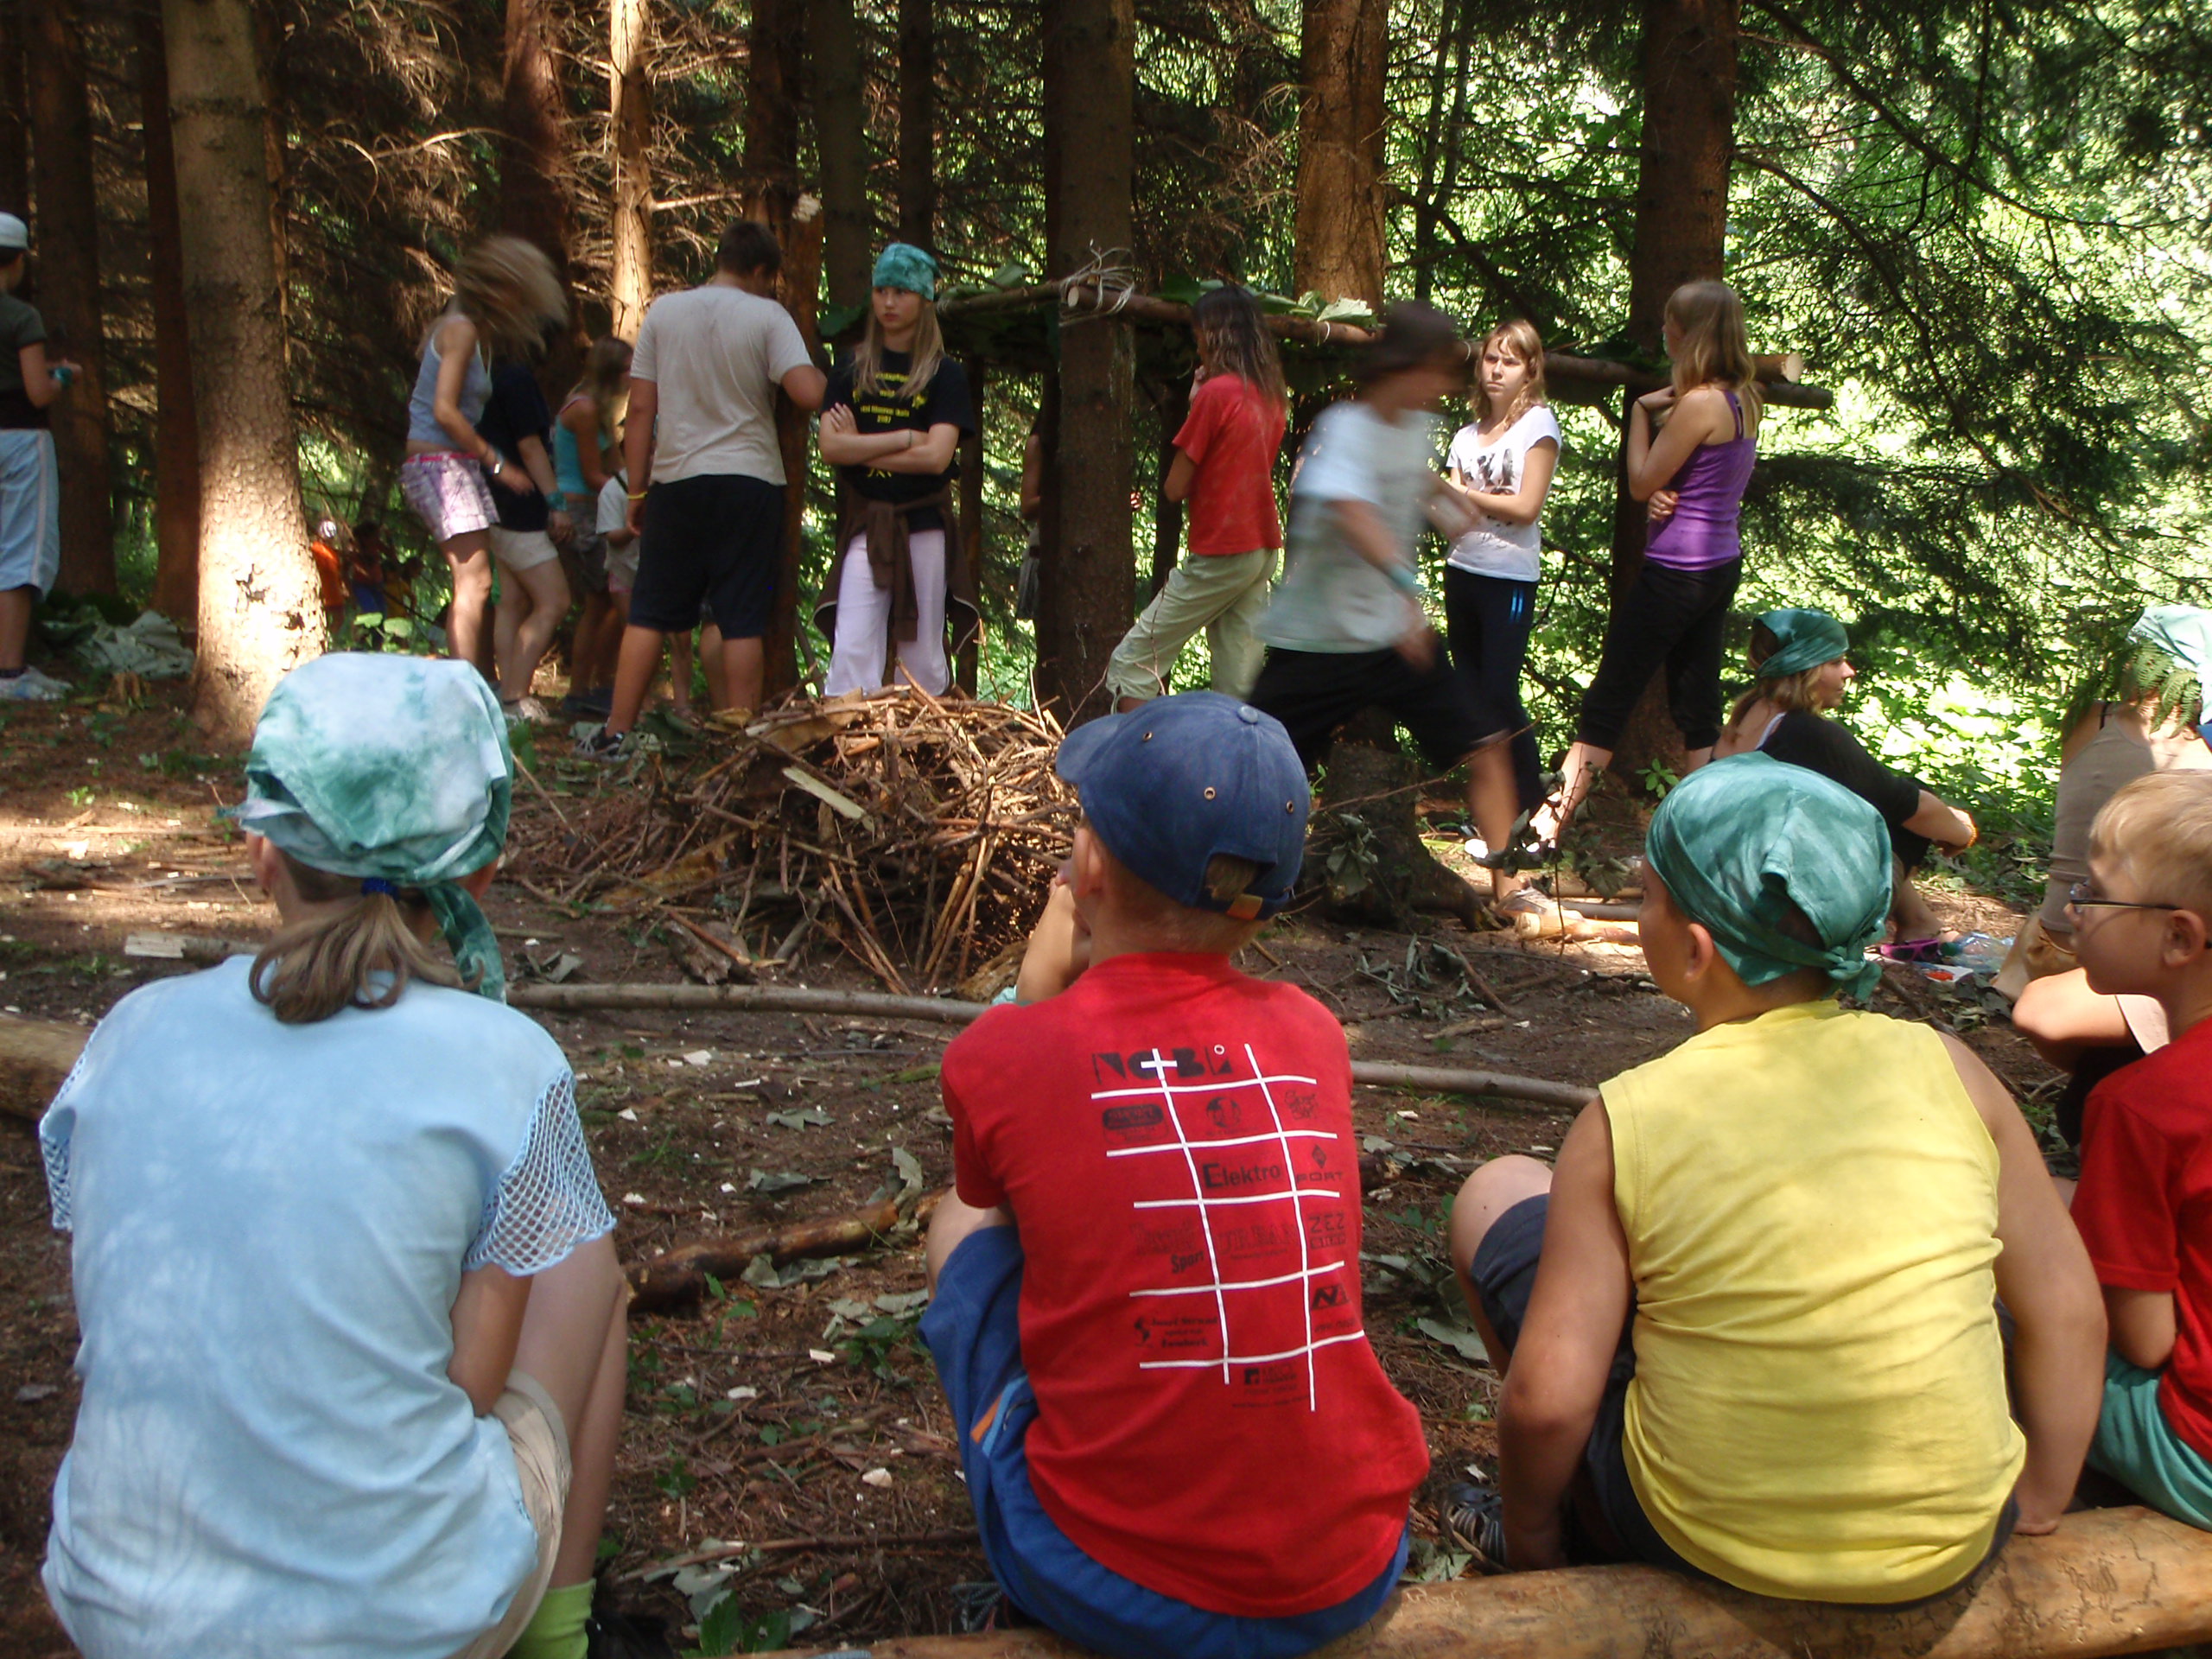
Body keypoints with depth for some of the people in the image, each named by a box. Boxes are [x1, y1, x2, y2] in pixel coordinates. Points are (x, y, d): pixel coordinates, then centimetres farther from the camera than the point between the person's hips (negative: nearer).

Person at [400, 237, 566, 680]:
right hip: (439, 463, -10)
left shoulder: (480, 335, 17)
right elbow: (444, 411, -18)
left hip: (456, 465, 10)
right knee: (474, 584, -14)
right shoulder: (461, 329, -11)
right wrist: (496, 462, -13)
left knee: (474, 585, 10)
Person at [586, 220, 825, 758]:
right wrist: (826, 376, 7)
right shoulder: (768, 316, -3)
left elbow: (639, 409, 4)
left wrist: (637, 491, 9)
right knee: (742, 620, 2)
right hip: (749, 480, -2)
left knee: (649, 614, 8)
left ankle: (616, 733, 8)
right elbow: (808, 393, -16)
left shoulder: (663, 311, 5)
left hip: (676, 478, 2)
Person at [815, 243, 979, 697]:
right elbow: (831, 446, -3)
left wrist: (862, 447, -6)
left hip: (924, 527, -1)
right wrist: (906, 437, -8)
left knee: (922, 655, 4)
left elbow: (936, 456, -9)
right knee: (851, 651, -7)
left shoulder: (945, 376, 3)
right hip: (864, 527, 1)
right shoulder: (850, 371, 10)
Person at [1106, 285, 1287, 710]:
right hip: (1264, 551, 8)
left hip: (1219, 555, -8)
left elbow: (1174, 488, -9)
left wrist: (1193, 404, 0)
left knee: (1132, 662, -2)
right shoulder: (1273, 395, 10)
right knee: (1240, 684, 8)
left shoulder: (1216, 392, -12)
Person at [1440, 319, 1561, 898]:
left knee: (1500, 695, -9)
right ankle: (1494, 819, 16)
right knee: (1473, 697, 7)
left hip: (1509, 579, -6)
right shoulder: (1467, 434, 13)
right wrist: (1482, 500, -13)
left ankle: (1532, 810, 6)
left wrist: (1464, 495, -7)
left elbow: (1526, 507, -12)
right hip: (1462, 573, 6)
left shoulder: (1537, 425, -4)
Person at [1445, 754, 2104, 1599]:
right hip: (1954, 1547, 3)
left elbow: (1547, 1399, -16)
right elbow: (2069, 1310, -2)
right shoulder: (1946, 1068, -9)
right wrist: (2037, 1502, 13)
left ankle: (1588, 1531, 26)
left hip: (1707, 1545, -2)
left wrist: (1527, 1539, 3)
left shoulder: (1624, 1123, -16)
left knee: (1498, 1193, 12)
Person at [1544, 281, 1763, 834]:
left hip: (1678, 570, -9)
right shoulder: (1743, 400, 9)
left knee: (1609, 697, -4)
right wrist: (1666, 496, -6)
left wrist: (1641, 411, -1)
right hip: (1722, 565, 9)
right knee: (1697, 705, 12)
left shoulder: (1698, 402, -18)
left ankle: (1547, 829, 1)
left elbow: (1641, 483, -11)